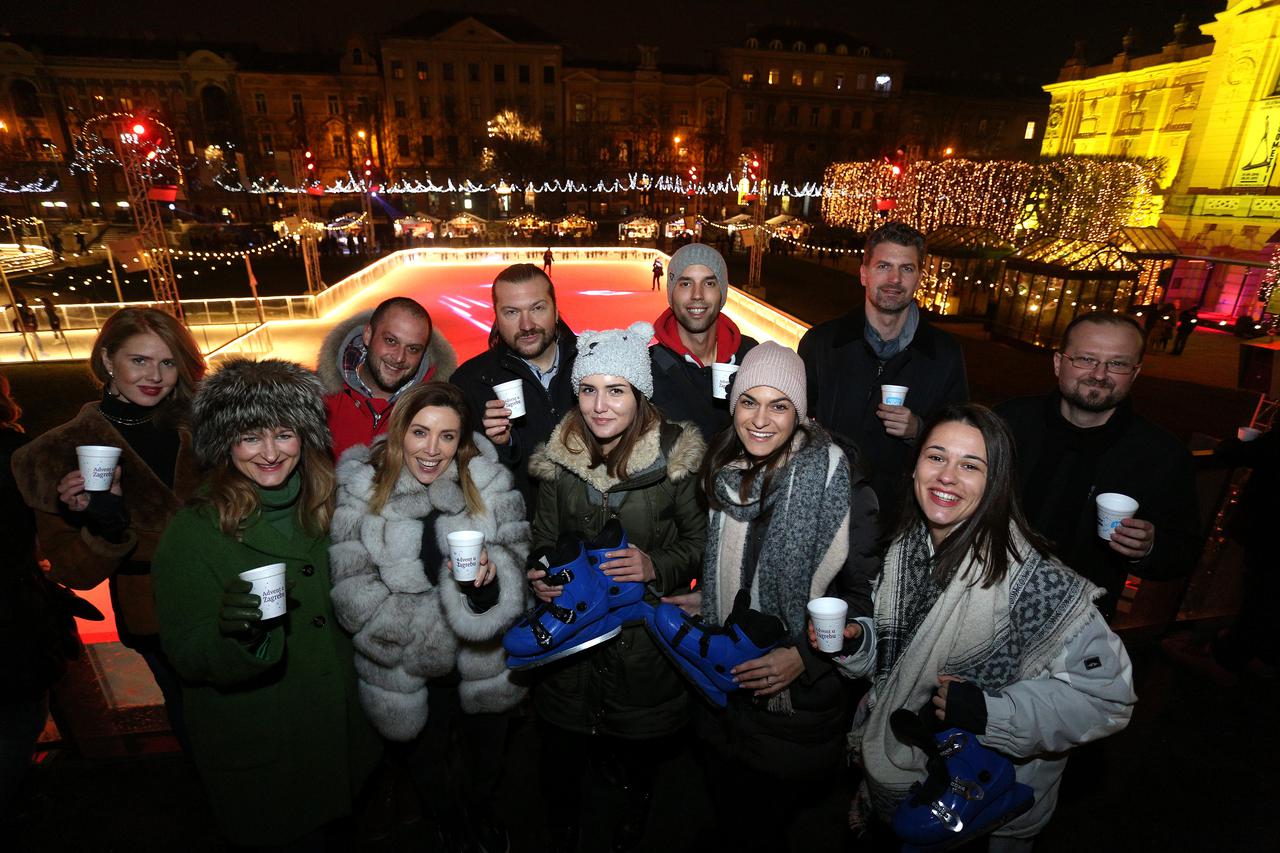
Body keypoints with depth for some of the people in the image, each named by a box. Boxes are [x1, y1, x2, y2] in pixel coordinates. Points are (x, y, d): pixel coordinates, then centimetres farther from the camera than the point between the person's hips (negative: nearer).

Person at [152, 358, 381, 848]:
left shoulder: (323, 508, -5)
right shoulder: (194, 531, -19)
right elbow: (186, 657, -19)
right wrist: (236, 635, -36)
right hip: (254, 750, -4)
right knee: (289, 835, 17)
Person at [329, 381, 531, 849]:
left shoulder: (489, 483, -12)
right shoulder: (362, 491, -14)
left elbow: (515, 558, -12)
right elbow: (353, 596, -18)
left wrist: (490, 573, -35)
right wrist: (445, 621, -23)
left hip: (485, 665, 1)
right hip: (407, 674, -1)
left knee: (485, 759, 27)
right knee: (429, 766, 25)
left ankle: (482, 811, 61)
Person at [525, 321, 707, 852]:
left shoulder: (676, 455, -13)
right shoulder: (558, 456, -4)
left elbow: (699, 541, -5)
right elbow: (544, 538, 8)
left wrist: (656, 565, -21)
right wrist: (539, 576, -11)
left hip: (646, 632, -2)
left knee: (639, 748, 19)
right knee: (563, 748, 17)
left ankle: (636, 800, 55)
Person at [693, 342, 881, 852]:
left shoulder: (835, 479, -18)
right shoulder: (720, 472, -3)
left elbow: (864, 593, -14)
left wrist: (804, 657, -21)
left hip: (803, 701, -4)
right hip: (725, 691, 5)